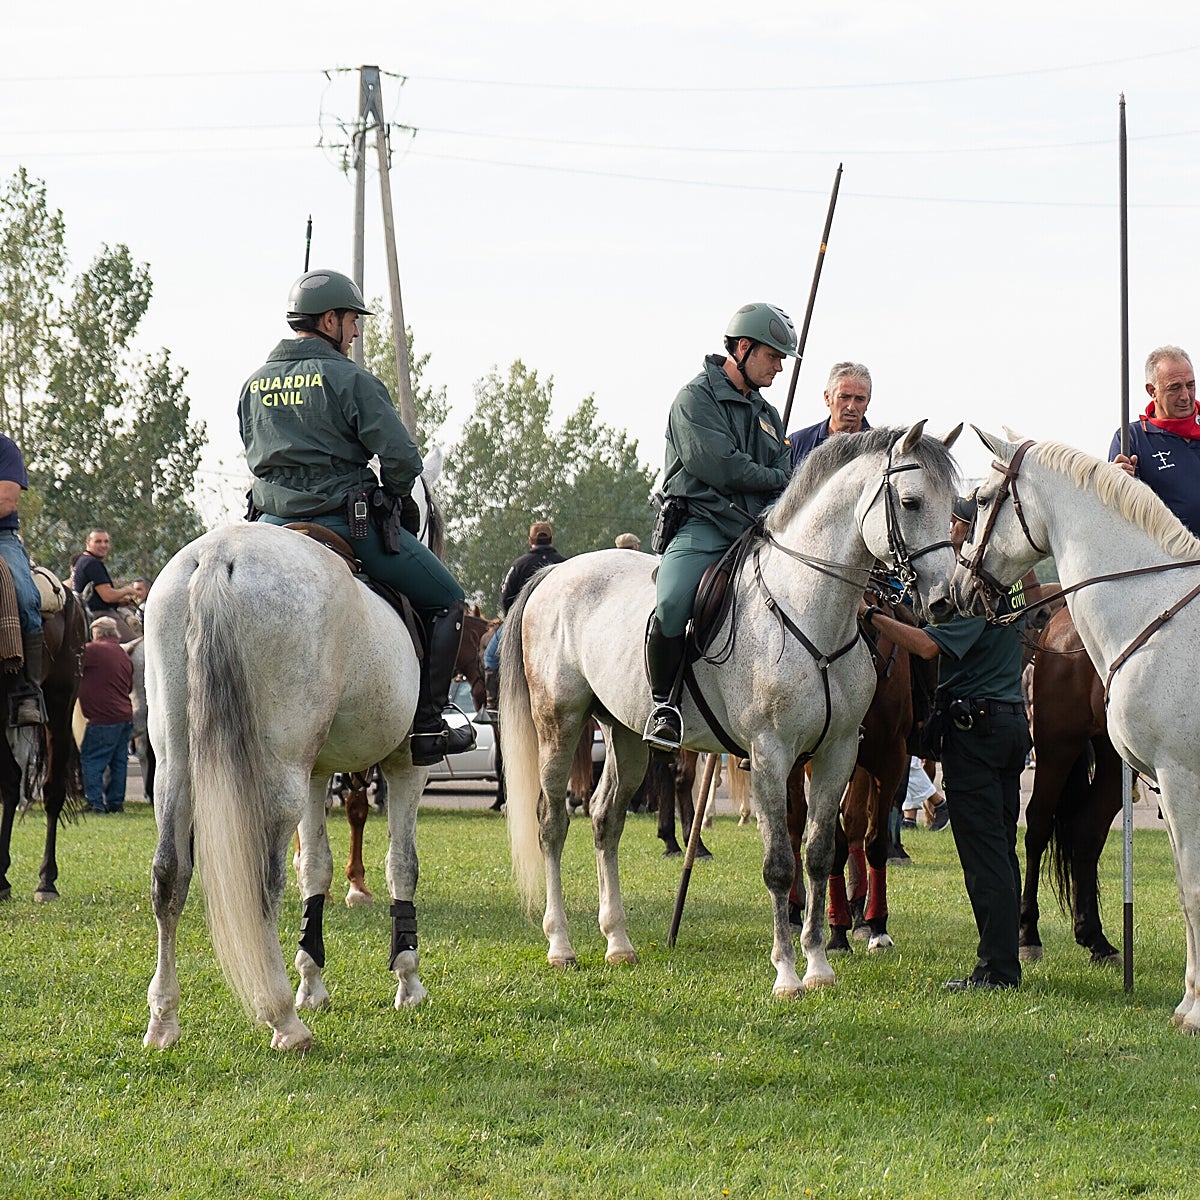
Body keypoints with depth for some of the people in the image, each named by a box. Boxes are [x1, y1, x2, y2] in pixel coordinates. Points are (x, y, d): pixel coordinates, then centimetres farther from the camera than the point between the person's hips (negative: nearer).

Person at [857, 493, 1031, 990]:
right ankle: (1006, 961, 17)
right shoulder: (1013, 580, 12)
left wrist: (871, 614, -21)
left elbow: (931, 645, -26)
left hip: (974, 722, -9)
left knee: (982, 850, -7)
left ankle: (997, 967, -7)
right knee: (1001, 848, 13)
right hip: (1012, 719, 9)